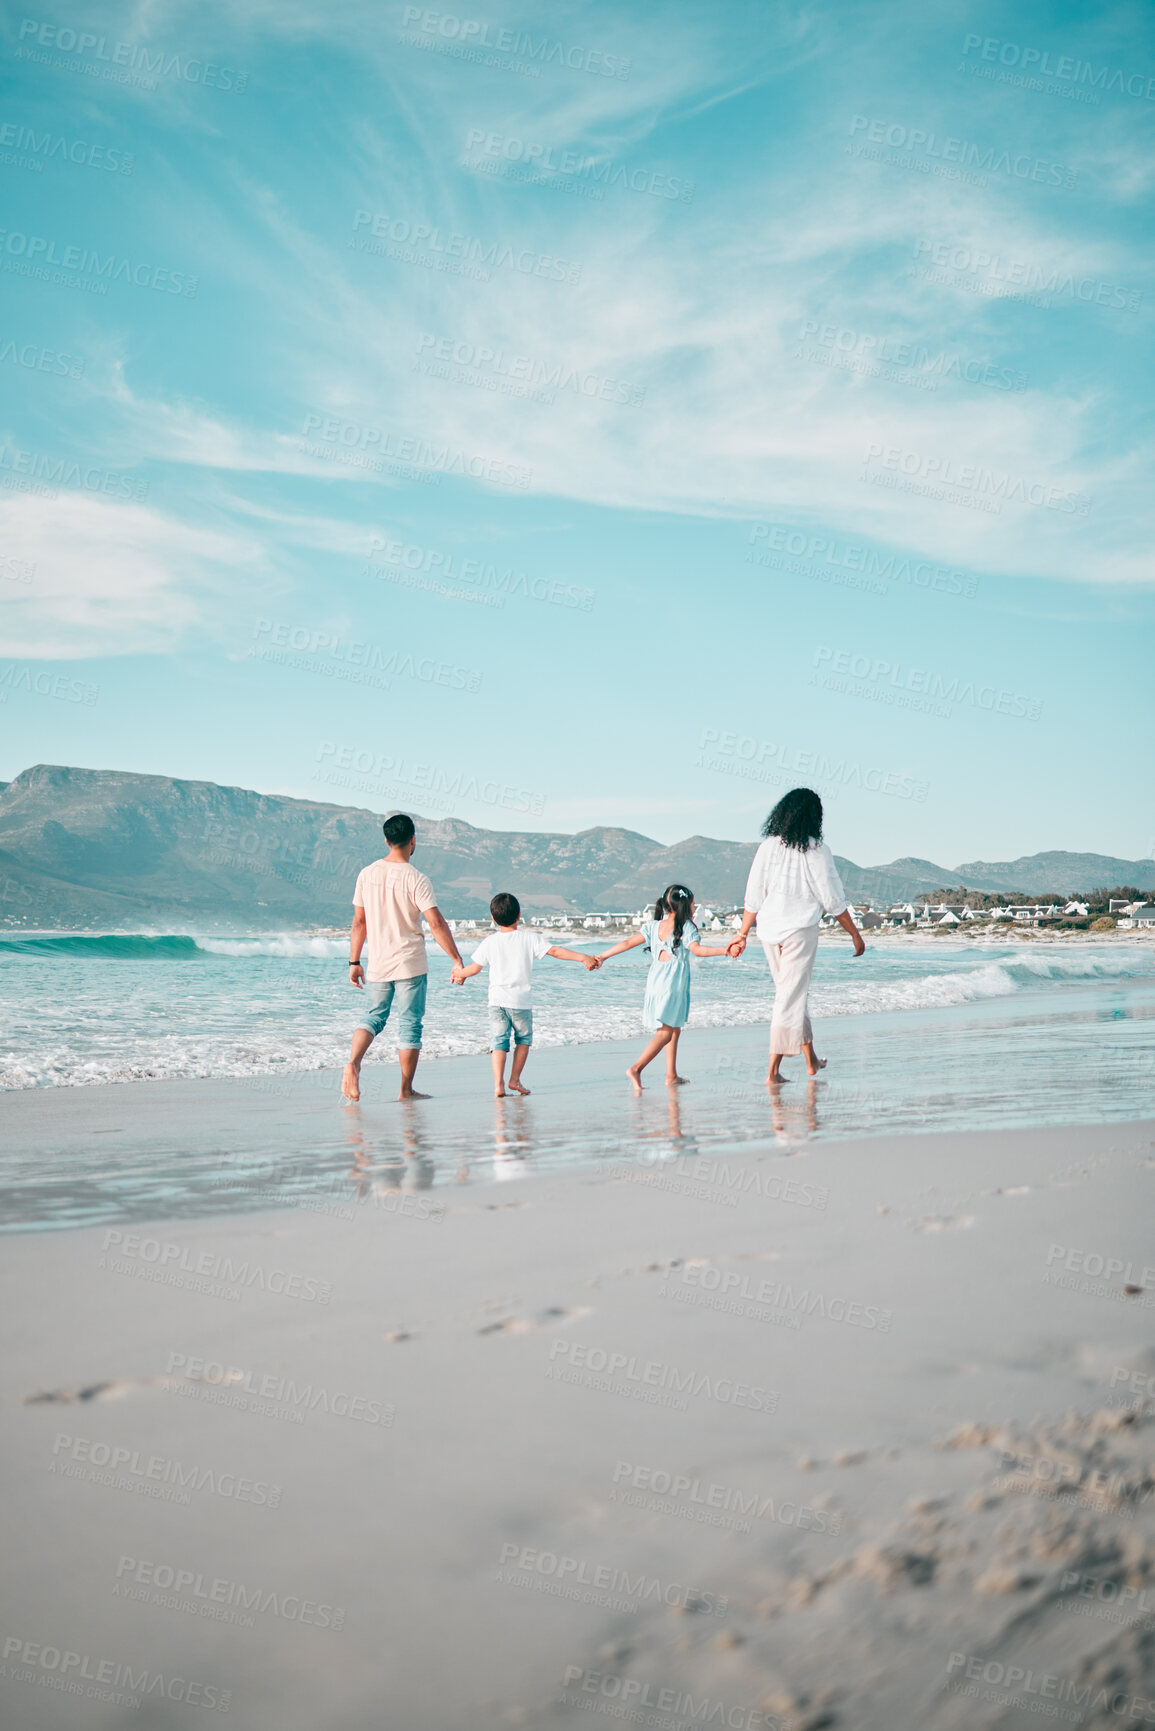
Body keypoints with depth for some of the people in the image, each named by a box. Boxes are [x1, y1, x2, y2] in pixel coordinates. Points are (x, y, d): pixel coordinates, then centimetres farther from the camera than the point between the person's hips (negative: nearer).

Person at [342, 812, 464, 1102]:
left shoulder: (367, 874, 1)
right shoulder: (415, 879, -13)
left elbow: (359, 922, 6)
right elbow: (436, 924, -17)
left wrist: (354, 962, 13)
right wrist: (458, 960, -11)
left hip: (378, 964, 4)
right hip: (410, 964, -4)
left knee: (374, 1016, 17)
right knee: (410, 1024, 5)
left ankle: (353, 1062, -9)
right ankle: (406, 1090, 10)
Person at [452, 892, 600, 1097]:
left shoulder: (489, 943, 2)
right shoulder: (530, 939, -3)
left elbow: (475, 968, 8)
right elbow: (555, 951, -10)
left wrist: (459, 973, 28)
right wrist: (583, 957, -9)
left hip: (497, 1001, 1)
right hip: (521, 1002, -1)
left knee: (499, 1041, 3)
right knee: (523, 1039, 18)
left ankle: (498, 1083, -12)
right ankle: (515, 1080, 14)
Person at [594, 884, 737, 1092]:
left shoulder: (654, 926, 10)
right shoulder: (686, 927, -5)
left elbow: (629, 942, 6)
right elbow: (696, 949, -19)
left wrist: (602, 956, 11)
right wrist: (722, 950, -23)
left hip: (655, 982, 7)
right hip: (673, 984, -7)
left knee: (674, 1030, 16)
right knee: (665, 1033, -5)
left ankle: (672, 1075, 16)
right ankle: (636, 1068, -17)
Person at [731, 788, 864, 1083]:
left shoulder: (767, 847, 2)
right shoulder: (816, 850, -10)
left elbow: (754, 897, 4)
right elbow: (833, 901, -7)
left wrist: (743, 933, 13)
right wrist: (856, 934, 4)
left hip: (769, 931, 5)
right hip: (800, 930, -5)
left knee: (793, 992, 19)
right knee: (790, 997, -1)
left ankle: (811, 1060, 30)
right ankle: (773, 1069, -3)